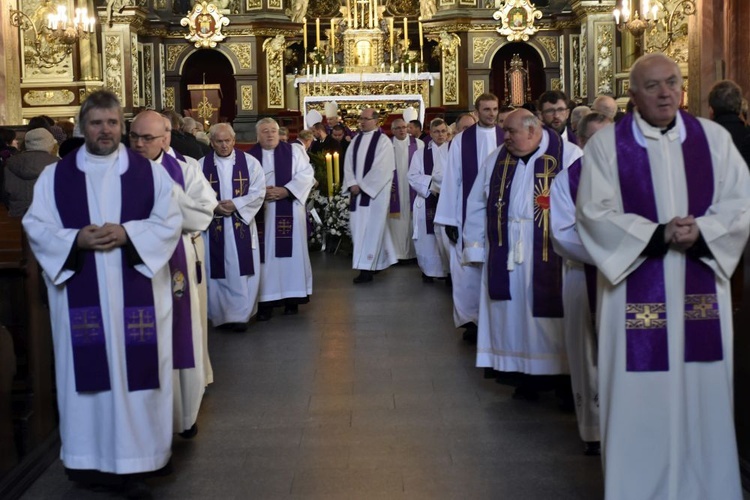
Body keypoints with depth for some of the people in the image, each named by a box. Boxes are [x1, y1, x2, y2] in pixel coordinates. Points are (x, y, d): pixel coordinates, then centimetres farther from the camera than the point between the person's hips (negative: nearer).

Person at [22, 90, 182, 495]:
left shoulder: (150, 172, 6)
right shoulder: (55, 176, 7)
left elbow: (169, 222, 0)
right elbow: (36, 226, 2)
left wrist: (127, 233, -16)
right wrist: (76, 239, -15)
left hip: (136, 293, 0)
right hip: (80, 296, 0)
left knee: (135, 370, 1)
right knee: (87, 371, 2)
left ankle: (134, 460, 10)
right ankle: (89, 457, 13)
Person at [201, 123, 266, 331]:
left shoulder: (250, 162, 2)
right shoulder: (201, 165, 3)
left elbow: (258, 192, -3)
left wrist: (235, 205, -15)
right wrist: (213, 207, -17)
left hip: (242, 224, 0)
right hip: (213, 226, 0)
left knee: (243, 270, -1)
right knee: (217, 271, 4)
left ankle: (240, 314, 9)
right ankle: (221, 315, 14)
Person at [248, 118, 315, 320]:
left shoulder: (294, 151, 5)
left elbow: (306, 175, -3)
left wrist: (286, 191, -15)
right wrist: (260, 192, -15)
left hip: (289, 212, 0)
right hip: (261, 213, 1)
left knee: (291, 252, 2)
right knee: (265, 255, 0)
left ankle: (292, 297, 10)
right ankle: (266, 300, 2)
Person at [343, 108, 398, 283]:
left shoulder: (383, 141, -7)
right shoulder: (356, 140, 12)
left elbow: (381, 169, -14)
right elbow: (348, 163, 7)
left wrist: (363, 186, -14)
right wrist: (352, 184, -8)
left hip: (375, 191, -7)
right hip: (358, 190, 7)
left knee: (370, 228, -8)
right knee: (359, 227, 8)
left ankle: (367, 269, -7)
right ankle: (379, 262, 21)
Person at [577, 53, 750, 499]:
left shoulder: (714, 137, 7)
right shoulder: (606, 143, -1)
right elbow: (595, 213, -9)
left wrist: (700, 232, -16)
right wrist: (658, 235, -19)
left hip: (701, 287, 3)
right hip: (637, 291, -2)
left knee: (703, 391, 8)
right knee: (640, 396, 2)